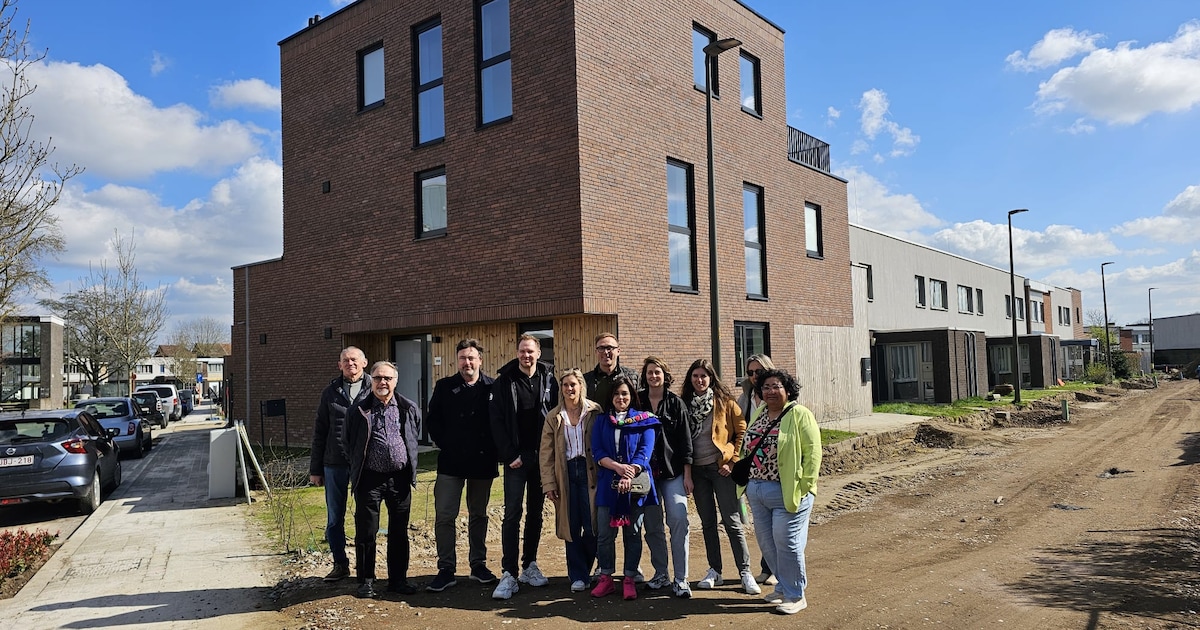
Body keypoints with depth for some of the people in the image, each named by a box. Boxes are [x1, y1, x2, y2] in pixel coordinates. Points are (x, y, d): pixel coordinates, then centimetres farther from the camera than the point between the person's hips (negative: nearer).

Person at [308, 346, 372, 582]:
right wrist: (315, 468, 8)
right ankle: (340, 563, 25)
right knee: (334, 518, 10)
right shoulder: (331, 392, 9)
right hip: (335, 463, 3)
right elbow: (320, 432, 11)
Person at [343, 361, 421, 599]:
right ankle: (366, 581, 17)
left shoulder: (409, 409, 5)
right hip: (369, 479, -1)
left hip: (400, 478, 2)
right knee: (366, 532, 4)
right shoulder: (357, 411, 1)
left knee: (399, 532, 9)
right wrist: (357, 469, 11)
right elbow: (349, 445, 12)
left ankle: (398, 579, 21)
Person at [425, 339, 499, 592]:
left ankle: (478, 564, 24)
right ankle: (446, 569, 6)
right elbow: (432, 419, 6)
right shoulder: (445, 387, 3)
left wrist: (492, 449, -5)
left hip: (482, 463, 0)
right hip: (451, 462, 0)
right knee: (444, 516, -3)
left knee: (478, 515, 12)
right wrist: (444, 445, -2)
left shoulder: (492, 387, 0)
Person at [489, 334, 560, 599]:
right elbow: (497, 422, -4)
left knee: (536, 513, 11)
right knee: (512, 513, -6)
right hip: (516, 459, -3)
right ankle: (509, 575, -4)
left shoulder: (548, 380, 5)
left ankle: (530, 566, 22)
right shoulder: (503, 382, -1)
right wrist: (510, 455, -11)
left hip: (542, 458, 3)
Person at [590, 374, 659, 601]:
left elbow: (645, 451, -6)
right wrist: (618, 467, -16)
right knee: (605, 533, 3)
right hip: (607, 483, 2)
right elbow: (597, 451, 1)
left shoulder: (644, 420, 5)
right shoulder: (601, 421, 11)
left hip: (636, 484, -1)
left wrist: (630, 475, -21)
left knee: (633, 532, 5)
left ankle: (629, 580, 13)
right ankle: (606, 578, 14)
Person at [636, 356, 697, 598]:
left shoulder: (676, 403, 4)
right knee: (652, 526, 6)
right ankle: (660, 573, 21)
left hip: (673, 471, -2)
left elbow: (686, 440, 2)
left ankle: (680, 579, -5)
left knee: (678, 519, -13)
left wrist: (687, 474, -2)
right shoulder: (637, 401, 6)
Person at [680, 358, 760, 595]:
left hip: (721, 468, -4)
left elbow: (742, 431, -4)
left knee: (732, 521, -2)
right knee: (707, 522, 11)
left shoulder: (725, 402, -3)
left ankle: (745, 572, 6)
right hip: (697, 470, 4)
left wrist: (732, 461, -9)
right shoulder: (686, 404, 6)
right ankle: (714, 571, 20)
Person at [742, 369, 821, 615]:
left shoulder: (799, 415, -9)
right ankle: (783, 586, 31)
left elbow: (812, 452, -13)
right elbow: (749, 447, 17)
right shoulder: (759, 414, 12)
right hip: (757, 490, 7)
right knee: (766, 542, 14)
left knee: (786, 543, -2)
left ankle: (795, 596, 14)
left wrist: (804, 486, -16)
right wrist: (749, 483, 13)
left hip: (787, 492, -7)